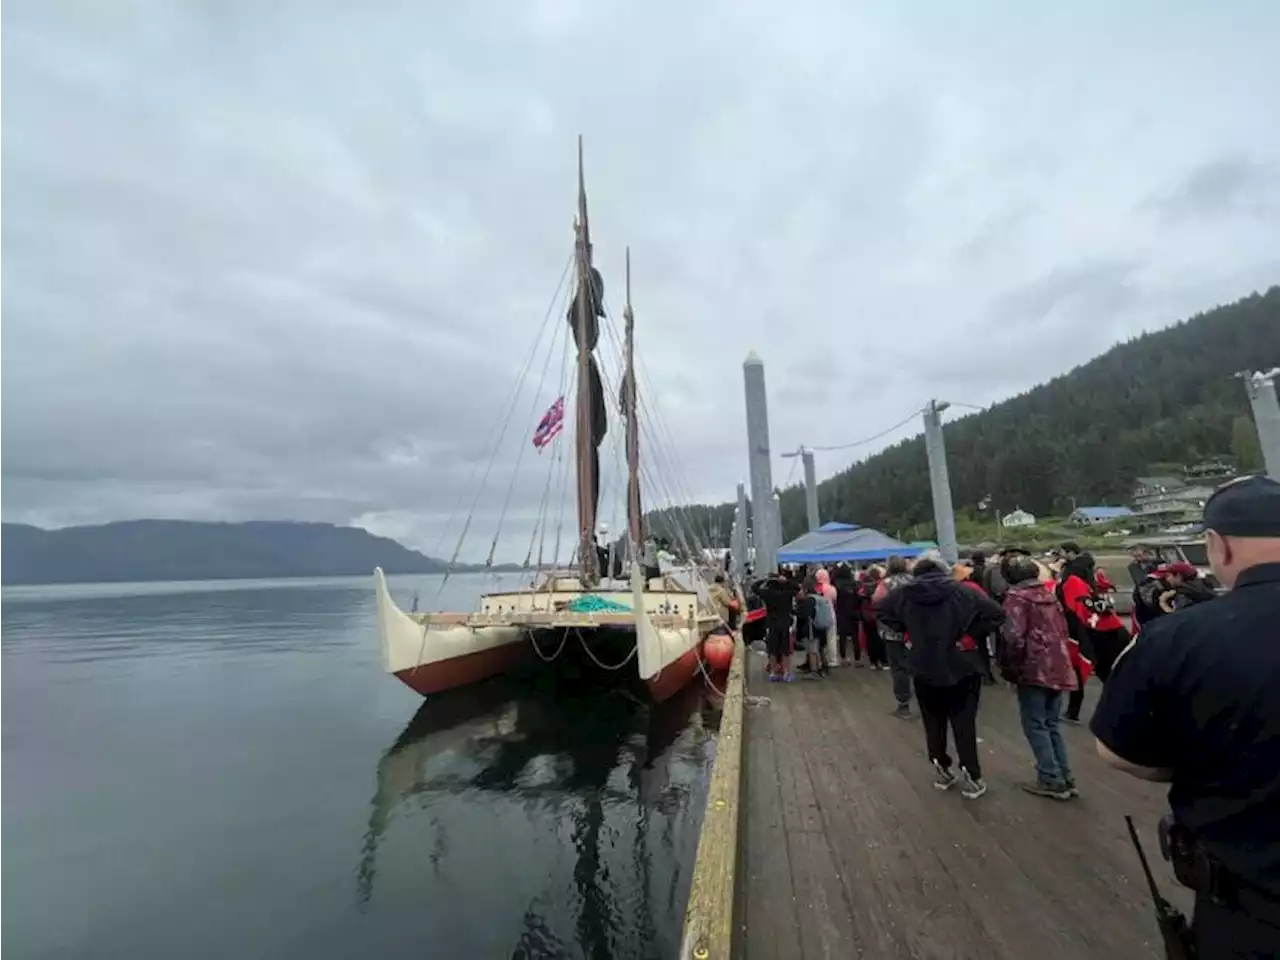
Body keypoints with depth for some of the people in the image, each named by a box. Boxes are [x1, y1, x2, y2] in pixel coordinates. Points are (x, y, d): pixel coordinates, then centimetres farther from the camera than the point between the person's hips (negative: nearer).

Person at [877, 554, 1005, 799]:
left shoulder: (904, 594, -4)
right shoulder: (962, 591, -10)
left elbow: (882, 611, 6)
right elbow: (996, 613, -13)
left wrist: (908, 631, 4)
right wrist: (970, 632, -5)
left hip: (925, 669, 2)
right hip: (961, 667, -1)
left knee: (934, 723, 16)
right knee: (964, 722, 10)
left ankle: (942, 770, 26)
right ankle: (971, 776, 13)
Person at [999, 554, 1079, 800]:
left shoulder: (1017, 597, -11)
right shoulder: (1048, 595, 14)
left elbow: (1014, 636, -20)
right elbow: (1063, 631, 19)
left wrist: (1010, 667, -8)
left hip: (1034, 669, -8)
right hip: (1057, 668, 8)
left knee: (1035, 726, 4)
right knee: (1051, 725, 18)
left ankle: (1052, 781, 8)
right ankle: (1065, 778, 23)